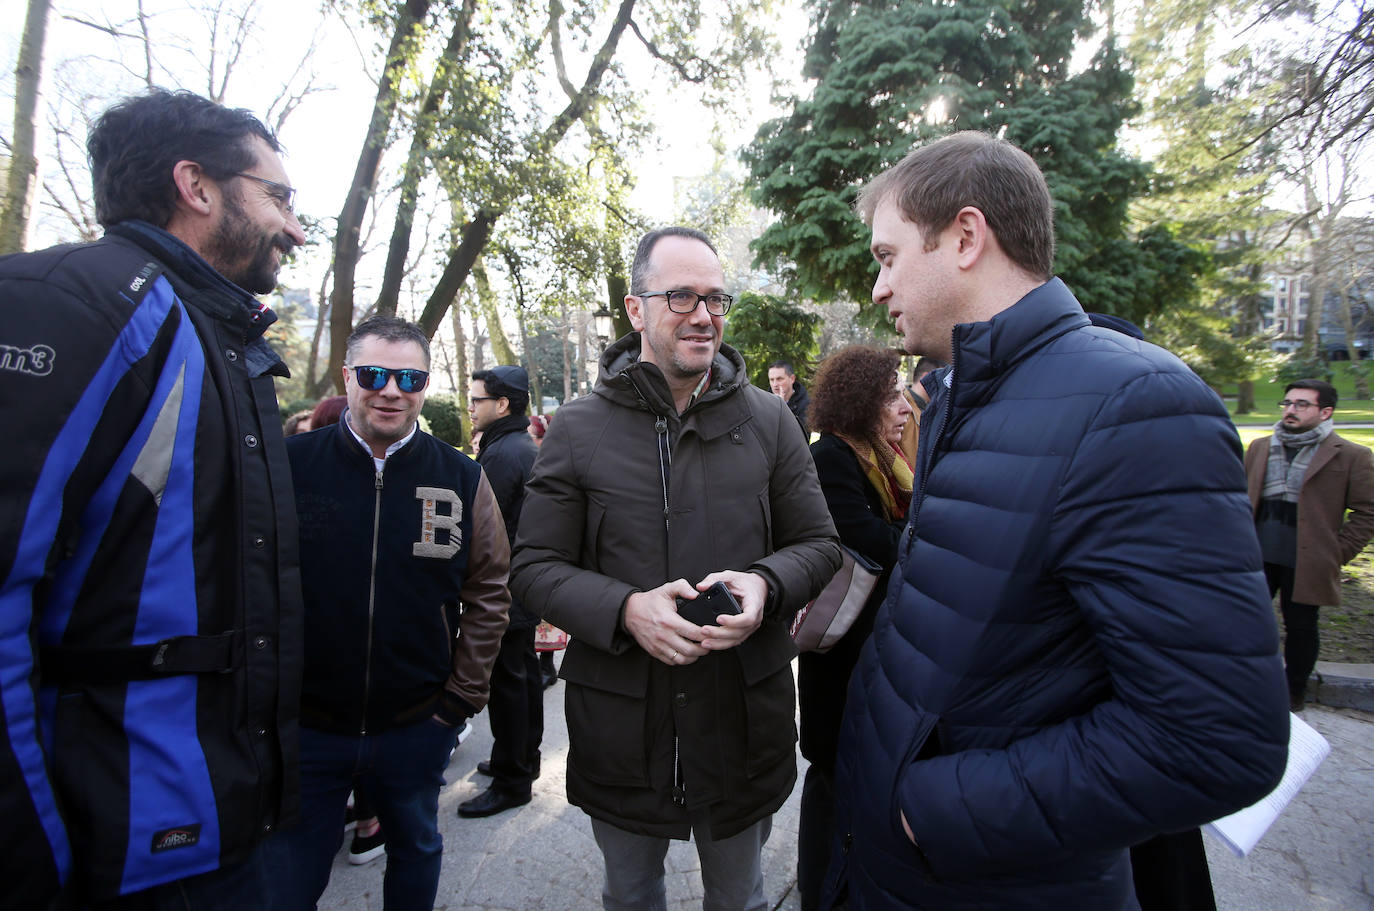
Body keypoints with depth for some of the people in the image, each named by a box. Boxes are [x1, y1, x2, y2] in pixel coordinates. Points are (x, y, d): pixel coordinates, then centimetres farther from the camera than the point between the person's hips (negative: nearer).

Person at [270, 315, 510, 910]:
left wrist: (462, 697, -2)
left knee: (416, 849, 22)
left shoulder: (462, 480, -5)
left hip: (418, 725, 1)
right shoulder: (290, 463, -7)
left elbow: (489, 594, 0)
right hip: (304, 725, -1)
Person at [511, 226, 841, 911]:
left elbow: (818, 544, 3)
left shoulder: (769, 420, -2)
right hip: (619, 725, 0)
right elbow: (534, 567, -6)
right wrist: (626, 609, -23)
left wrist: (764, 585, -19)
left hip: (743, 720, 1)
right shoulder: (578, 429, -6)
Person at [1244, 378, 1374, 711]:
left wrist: (1338, 553, -7)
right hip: (1258, 557, 3)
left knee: (1300, 627, 10)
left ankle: (1294, 693, 28)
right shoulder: (1259, 447, 9)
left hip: (1307, 563, -3)